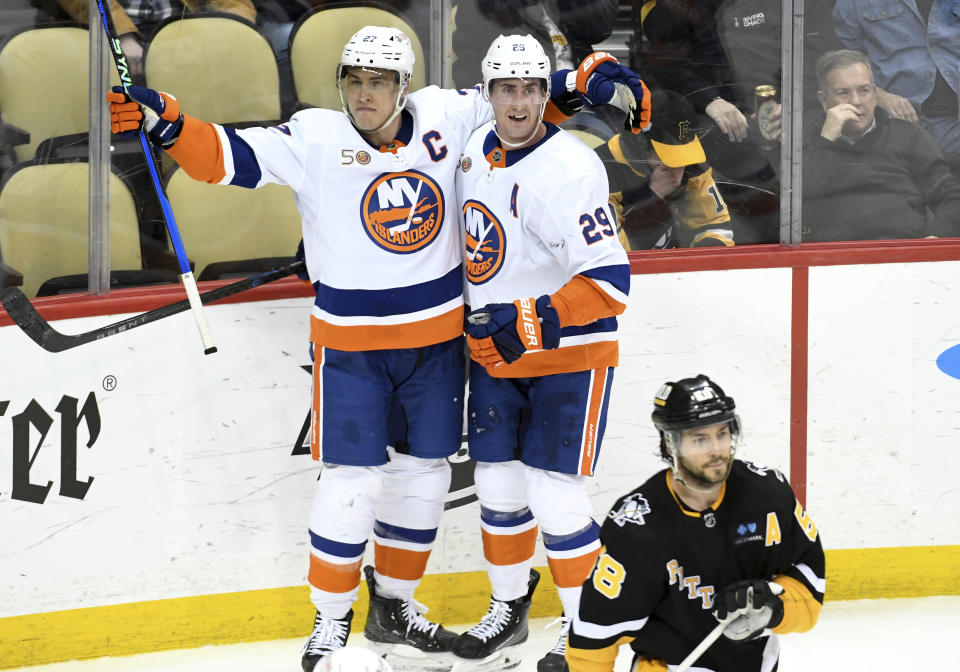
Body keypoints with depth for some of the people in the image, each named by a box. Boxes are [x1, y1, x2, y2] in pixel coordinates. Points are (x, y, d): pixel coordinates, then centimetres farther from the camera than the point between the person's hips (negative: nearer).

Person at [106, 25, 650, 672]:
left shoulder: (445, 117, -5)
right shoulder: (315, 139, -14)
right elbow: (229, 155, -23)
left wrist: (592, 79, -4)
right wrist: (165, 121, -38)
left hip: (436, 337, 4)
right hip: (351, 343, -4)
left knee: (423, 471, 13)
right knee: (353, 479, -6)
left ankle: (393, 606, 31)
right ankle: (332, 619, 12)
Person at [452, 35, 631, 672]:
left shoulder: (570, 170, -22)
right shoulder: (474, 152, 2)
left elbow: (610, 281, -26)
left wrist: (529, 326, -28)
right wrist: (479, 322, 19)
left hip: (569, 355, -7)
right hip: (495, 354, 7)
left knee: (554, 498, -7)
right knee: (498, 486, 12)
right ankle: (509, 607, 31)